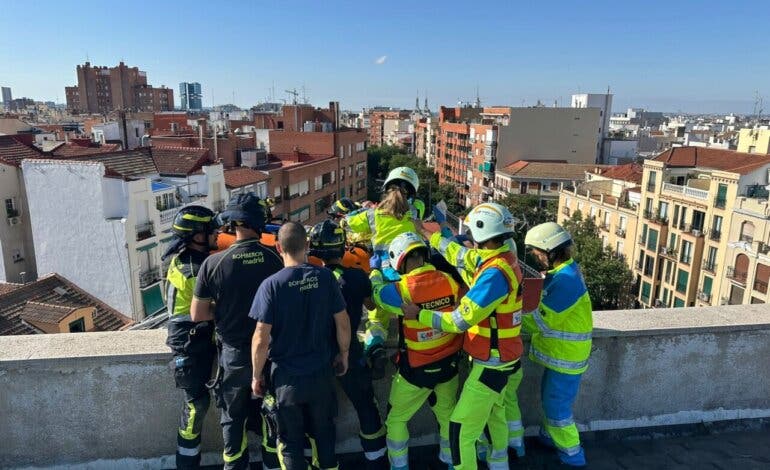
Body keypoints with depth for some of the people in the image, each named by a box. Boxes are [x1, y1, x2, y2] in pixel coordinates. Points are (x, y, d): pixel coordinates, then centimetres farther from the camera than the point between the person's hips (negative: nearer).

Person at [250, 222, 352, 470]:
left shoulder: (272, 285, -17)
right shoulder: (325, 277, -10)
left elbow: (261, 339, -16)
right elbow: (342, 322, -4)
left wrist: (256, 376, -2)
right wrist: (343, 354, 13)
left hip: (287, 377, -2)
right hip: (322, 373, 3)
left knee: (291, 440, 16)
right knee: (324, 432, 23)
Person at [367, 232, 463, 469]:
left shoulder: (402, 289, -23)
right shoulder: (449, 280, -12)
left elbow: (377, 293, -3)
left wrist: (376, 271, 16)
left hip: (416, 369, -4)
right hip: (449, 364, 4)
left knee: (396, 419, 18)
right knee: (447, 414, 24)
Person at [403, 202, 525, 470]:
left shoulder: (494, 273, -29)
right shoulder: (502, 257, -3)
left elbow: (460, 321, -27)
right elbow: (463, 257, 10)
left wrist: (419, 314, -19)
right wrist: (432, 236, 15)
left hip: (491, 364, -10)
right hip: (504, 357, 10)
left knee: (462, 428, -1)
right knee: (494, 411, 30)